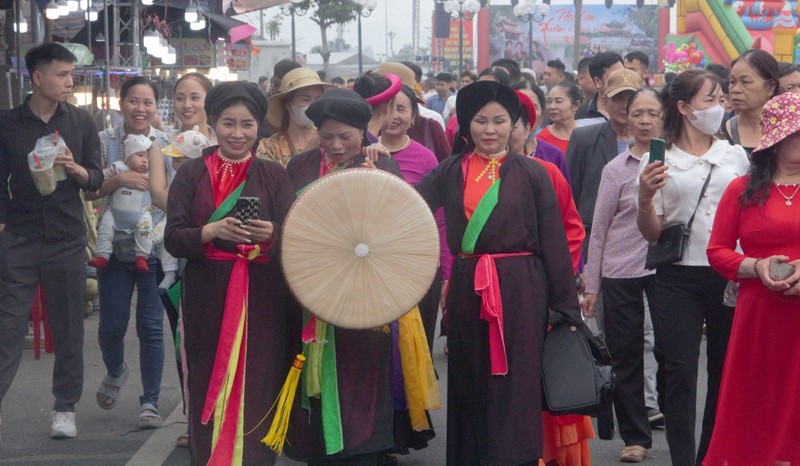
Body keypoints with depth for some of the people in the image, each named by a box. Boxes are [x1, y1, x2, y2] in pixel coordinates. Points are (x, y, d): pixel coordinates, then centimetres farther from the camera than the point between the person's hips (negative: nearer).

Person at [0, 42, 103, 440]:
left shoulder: (81, 122, 5)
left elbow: (96, 179, 6)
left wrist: (75, 168, -14)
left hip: (67, 240, 1)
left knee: (68, 329, 6)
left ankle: (65, 407, 17)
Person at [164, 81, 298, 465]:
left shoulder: (273, 176, 6)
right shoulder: (191, 174, 5)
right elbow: (173, 238, -3)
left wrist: (270, 234, -24)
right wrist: (212, 231, -20)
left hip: (262, 300, 0)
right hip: (207, 299, 0)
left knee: (257, 392, -2)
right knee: (208, 394, 2)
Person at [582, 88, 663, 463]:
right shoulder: (616, 169, 2)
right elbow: (599, 229, 4)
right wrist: (591, 286, 3)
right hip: (620, 273, 1)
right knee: (626, 358, 6)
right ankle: (635, 436, 19)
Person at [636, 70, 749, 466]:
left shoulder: (735, 156, 10)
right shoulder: (657, 161, 3)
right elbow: (651, 234, 2)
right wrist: (644, 198, -15)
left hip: (730, 275, 2)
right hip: (677, 279, -2)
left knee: (725, 372, 7)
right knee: (680, 374, -5)